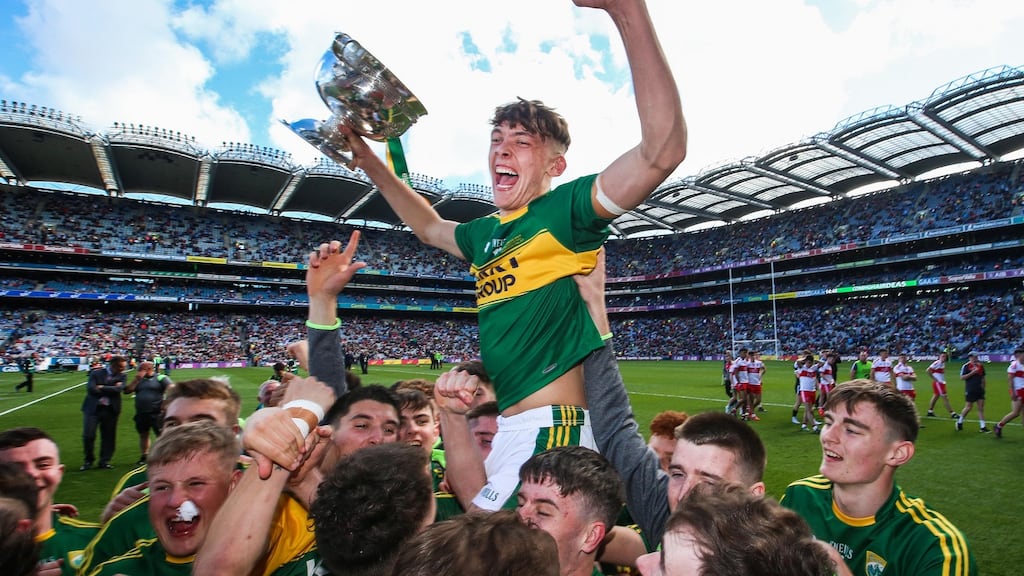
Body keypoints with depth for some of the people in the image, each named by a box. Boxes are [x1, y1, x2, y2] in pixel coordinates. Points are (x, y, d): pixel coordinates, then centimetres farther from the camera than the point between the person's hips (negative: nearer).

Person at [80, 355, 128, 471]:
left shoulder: (122, 376, 5)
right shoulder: (96, 373, 2)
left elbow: (118, 389, -12)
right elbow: (91, 389, -12)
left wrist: (102, 388, -12)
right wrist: (110, 389, -11)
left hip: (110, 409, 1)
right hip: (93, 408, -1)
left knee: (108, 436, 5)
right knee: (88, 435, -1)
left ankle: (105, 461, 17)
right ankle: (89, 460, 18)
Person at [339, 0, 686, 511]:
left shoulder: (565, 210, -10)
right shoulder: (485, 233, 13)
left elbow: (661, 150, -26)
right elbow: (431, 228, 34)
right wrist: (373, 166, 30)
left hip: (551, 430, -9)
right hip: (500, 428, 9)